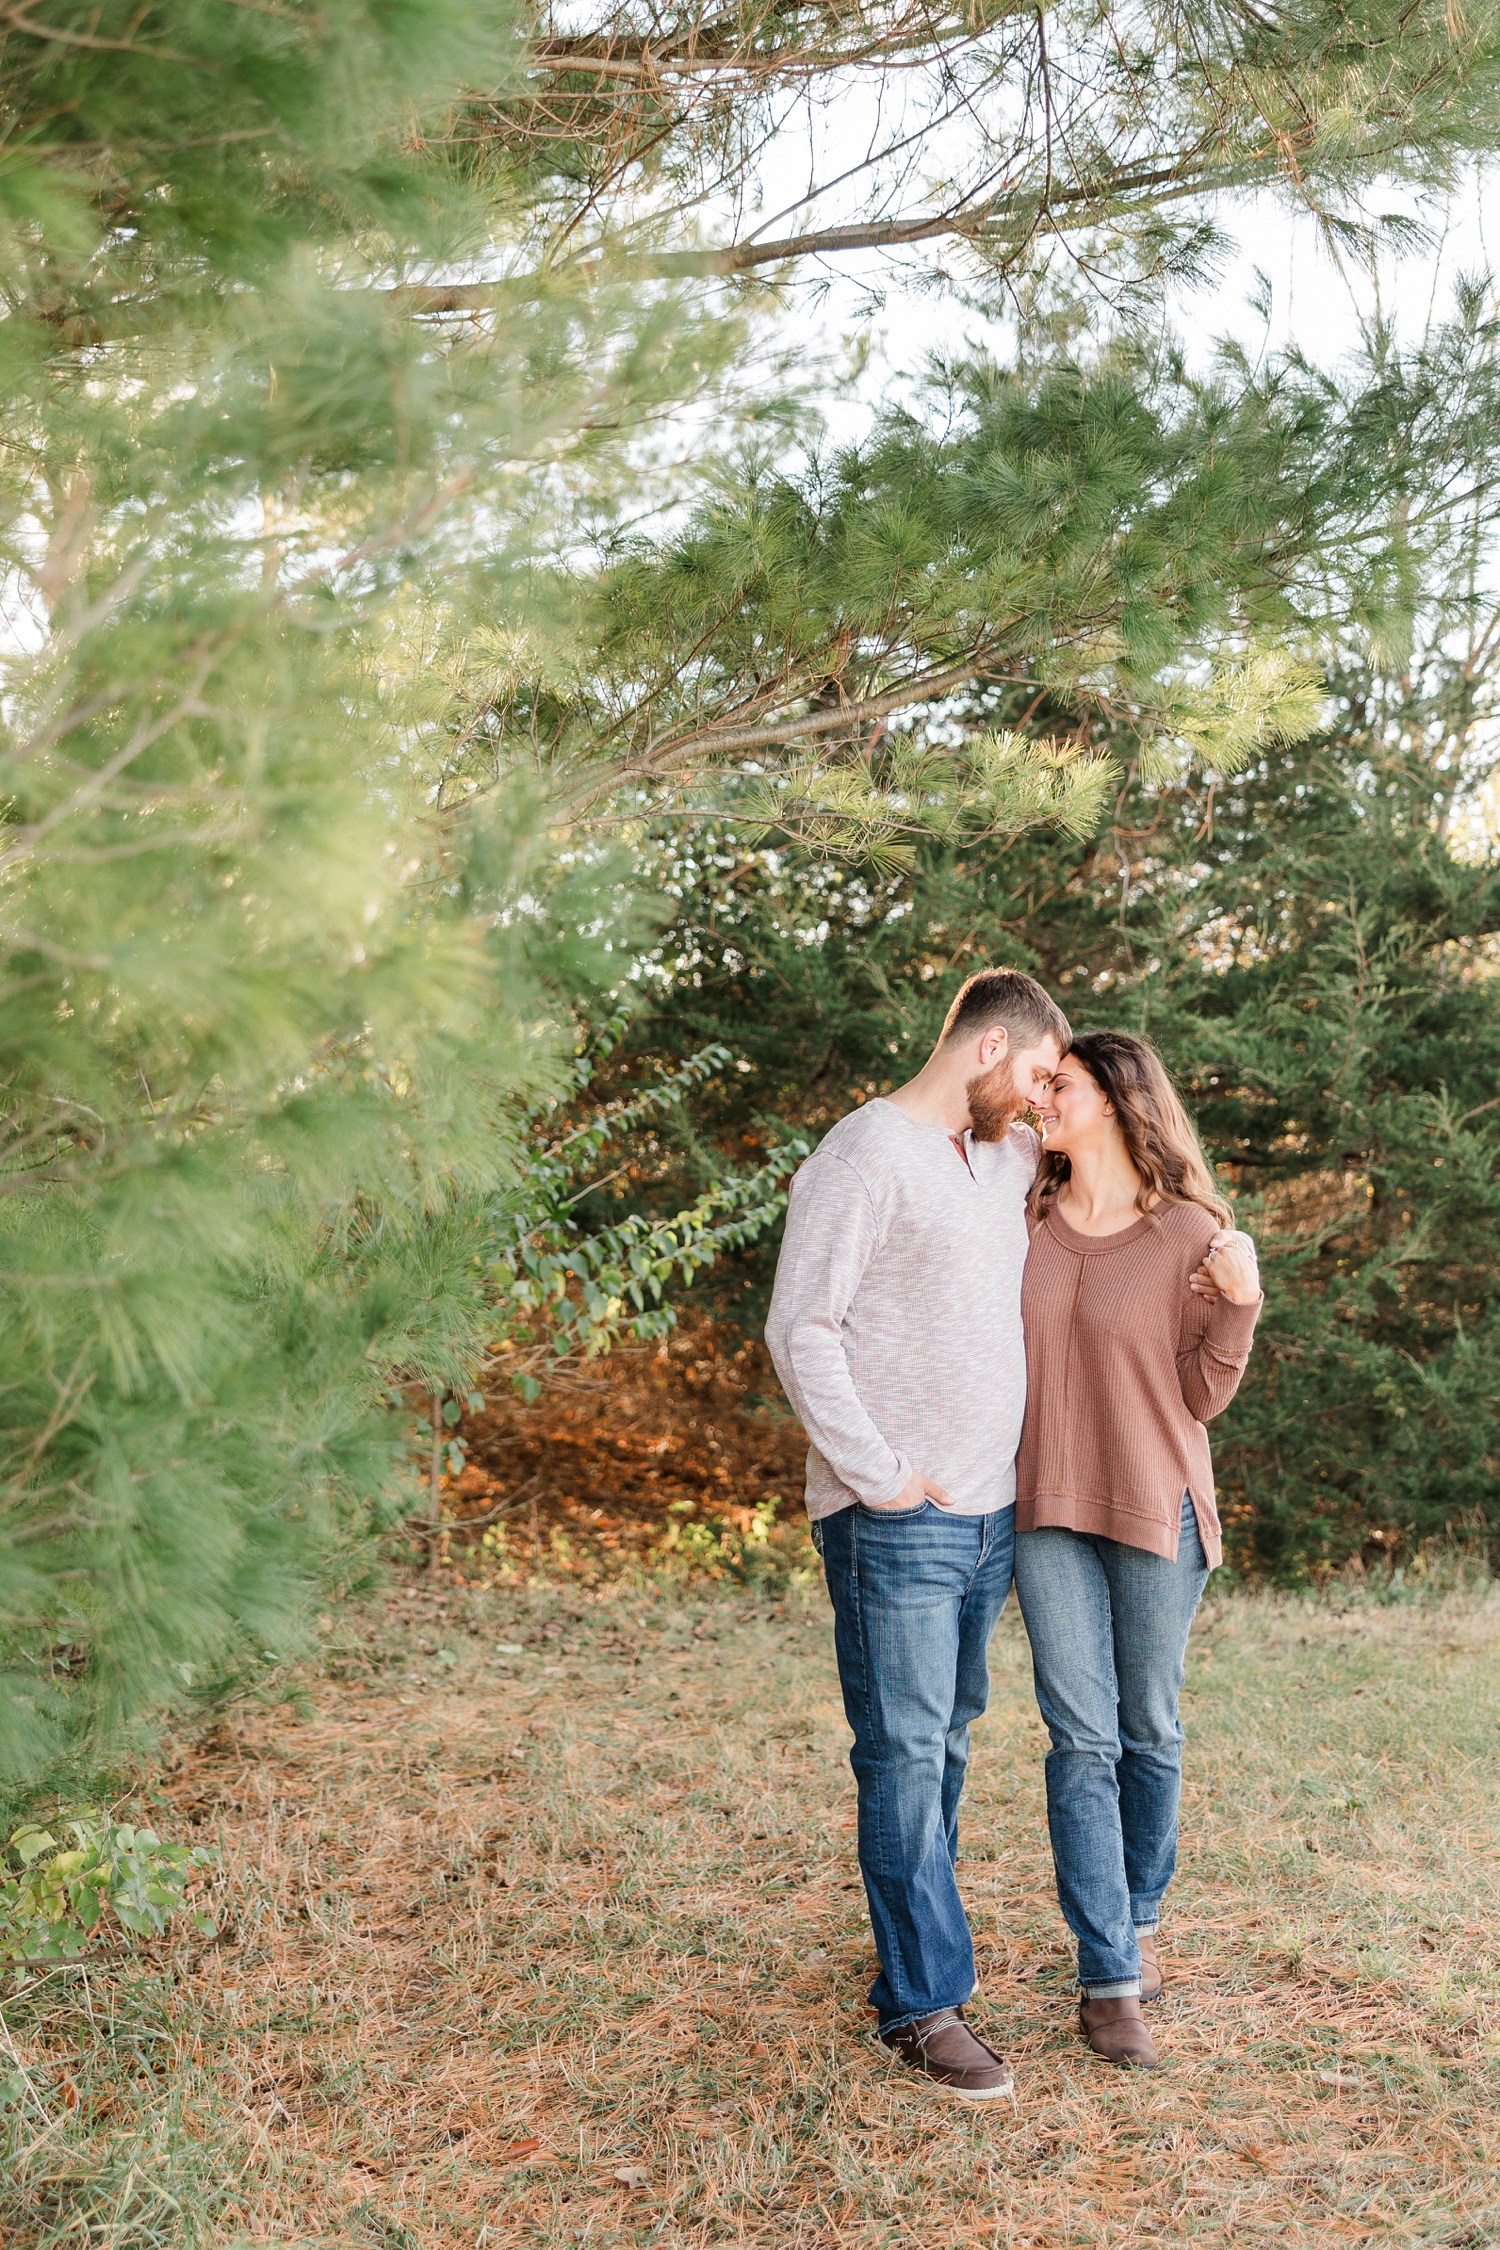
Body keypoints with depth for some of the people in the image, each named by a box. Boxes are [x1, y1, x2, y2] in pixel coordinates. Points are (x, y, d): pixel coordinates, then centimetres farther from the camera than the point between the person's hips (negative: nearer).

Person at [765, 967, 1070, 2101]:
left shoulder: (1011, 1157, 14)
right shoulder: (866, 1155, -11)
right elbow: (801, 1329, -16)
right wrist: (878, 1475, -16)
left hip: (991, 1511, 8)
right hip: (899, 1523, -8)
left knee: (948, 1738, 15)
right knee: (907, 1753, -3)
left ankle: (917, 1934, 29)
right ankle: (925, 2002, 4)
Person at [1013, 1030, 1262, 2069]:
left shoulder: (1190, 1233, -6)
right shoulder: (1025, 1223, 4)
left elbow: (1202, 1397, -3)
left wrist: (1240, 1306, -17)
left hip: (1155, 1512, -2)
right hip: (1051, 1514, 2)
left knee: (1149, 1731, 11)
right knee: (1084, 1740, -2)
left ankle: (1140, 1919, 33)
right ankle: (1111, 1981, 2)